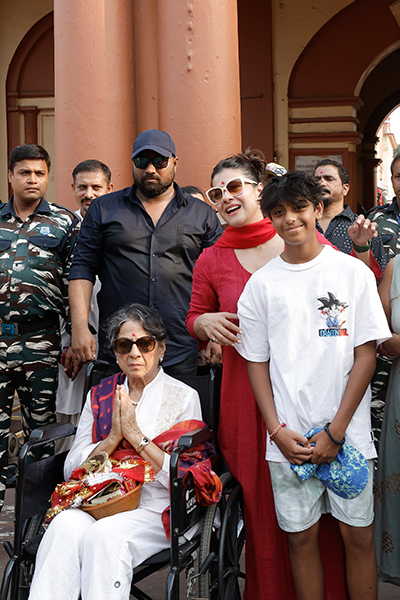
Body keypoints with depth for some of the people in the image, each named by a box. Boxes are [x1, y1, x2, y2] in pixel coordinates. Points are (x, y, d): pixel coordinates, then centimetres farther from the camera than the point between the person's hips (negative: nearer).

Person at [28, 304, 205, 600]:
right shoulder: (99, 395, 15)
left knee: (105, 534, -32)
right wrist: (114, 437, -8)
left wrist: (135, 434, -13)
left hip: (156, 509, -3)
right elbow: (72, 468, 8)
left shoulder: (184, 397, 4)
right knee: (65, 526, -29)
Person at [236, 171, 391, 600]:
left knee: (358, 535, 6)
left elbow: (366, 354, -2)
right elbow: (257, 362, 7)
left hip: (347, 432, -1)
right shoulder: (262, 283, 4)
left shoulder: (353, 272, 0)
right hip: (288, 438, 1)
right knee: (301, 536, 8)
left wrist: (335, 431, -8)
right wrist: (278, 431, -4)